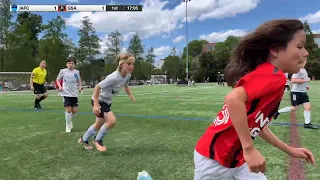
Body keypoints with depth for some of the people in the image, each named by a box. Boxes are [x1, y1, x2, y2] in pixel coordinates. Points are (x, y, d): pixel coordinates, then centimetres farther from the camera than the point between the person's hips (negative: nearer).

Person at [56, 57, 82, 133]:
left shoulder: (77, 72, 4)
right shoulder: (63, 71, 0)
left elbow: (79, 81, 14)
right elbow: (58, 80, 11)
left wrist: (80, 87, -5)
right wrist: (59, 86, -6)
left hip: (74, 94, 2)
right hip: (66, 93, -2)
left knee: (74, 111, 2)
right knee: (68, 110, -7)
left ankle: (70, 120, 35)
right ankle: (68, 126, 12)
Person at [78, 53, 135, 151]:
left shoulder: (128, 75, -11)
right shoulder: (114, 77, -35)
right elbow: (97, 87, -28)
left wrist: (130, 94, -2)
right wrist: (96, 105, -30)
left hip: (107, 101, 9)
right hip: (99, 100, -8)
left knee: (99, 124, 20)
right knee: (112, 120, -22)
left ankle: (83, 139, 44)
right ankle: (98, 140, 3)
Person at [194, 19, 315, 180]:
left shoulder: (263, 74, 7)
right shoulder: (274, 76, -20)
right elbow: (234, 98, -37)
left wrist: (289, 150, 16)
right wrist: (249, 149, -31)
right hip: (215, 159, -9)